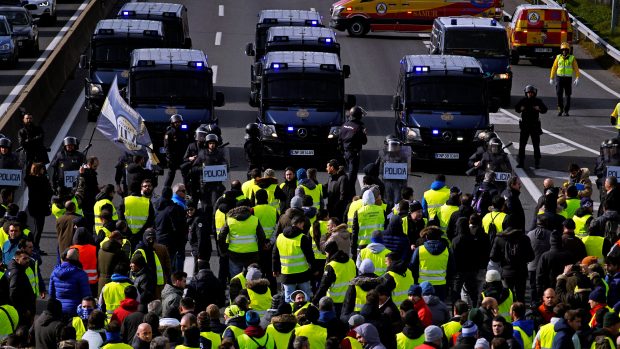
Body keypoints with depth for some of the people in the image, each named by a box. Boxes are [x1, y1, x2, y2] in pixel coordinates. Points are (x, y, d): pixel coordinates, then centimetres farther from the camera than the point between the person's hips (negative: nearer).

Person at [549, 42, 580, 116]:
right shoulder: (558, 57, 4)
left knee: (568, 96, 1)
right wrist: (551, 78, 6)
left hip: (568, 79, 0)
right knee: (559, 94, -10)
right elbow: (554, 68, 9)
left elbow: (576, 69, -3)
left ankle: (566, 111, 11)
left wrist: (577, 78, -16)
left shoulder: (572, 58, 0)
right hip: (559, 78, 0)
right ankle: (560, 109, 7)